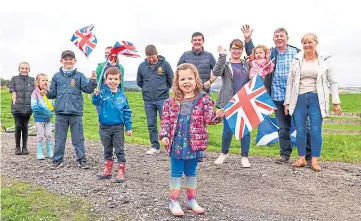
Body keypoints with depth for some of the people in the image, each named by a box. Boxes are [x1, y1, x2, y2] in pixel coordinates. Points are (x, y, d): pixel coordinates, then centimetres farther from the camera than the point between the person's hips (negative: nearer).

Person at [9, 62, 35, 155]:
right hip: (17, 108, -1)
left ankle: (25, 147, 14)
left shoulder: (32, 80, 8)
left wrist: (33, 106, -2)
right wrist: (15, 104, -8)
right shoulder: (14, 79, 6)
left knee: (25, 127, 5)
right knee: (18, 126, -5)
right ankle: (17, 147, 9)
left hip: (28, 108, 1)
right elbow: (13, 93, 0)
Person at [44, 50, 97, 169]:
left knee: (78, 137, 5)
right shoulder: (57, 76, 9)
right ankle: (57, 160, 18)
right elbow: (53, 93, 12)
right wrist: (47, 93, -8)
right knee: (59, 138, 9)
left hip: (76, 112, -2)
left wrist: (93, 81, -23)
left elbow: (88, 89, -7)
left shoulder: (79, 76, 3)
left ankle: (81, 160, 13)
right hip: (61, 112, 2)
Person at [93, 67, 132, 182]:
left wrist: (128, 127, 0)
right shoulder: (103, 93, -4)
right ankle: (107, 170, 28)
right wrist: (96, 94, -42)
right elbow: (96, 102, -21)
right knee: (107, 150, 16)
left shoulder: (122, 96, -2)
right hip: (105, 127, 1)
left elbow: (127, 112, 2)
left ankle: (121, 172, 11)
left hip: (118, 127, -1)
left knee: (119, 150, 3)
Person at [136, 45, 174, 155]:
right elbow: (139, 82, 15)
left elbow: (171, 79, 3)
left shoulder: (165, 64, -5)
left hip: (162, 99, -3)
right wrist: (148, 89, 11)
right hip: (148, 100, 3)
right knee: (151, 125, 8)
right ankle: (155, 146, 19)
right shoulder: (142, 66, 2)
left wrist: (164, 89, 8)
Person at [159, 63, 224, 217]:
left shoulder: (203, 99, -3)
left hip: (194, 144, 0)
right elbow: (165, 120, 3)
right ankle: (174, 202, 23)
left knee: (191, 172, 17)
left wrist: (217, 115, -30)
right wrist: (164, 135, -9)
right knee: (176, 173, 9)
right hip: (176, 144, 0)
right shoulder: (171, 102, 0)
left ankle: (191, 200, 33)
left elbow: (208, 117, -9)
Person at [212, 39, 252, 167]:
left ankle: (244, 157, 15)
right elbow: (216, 72, -19)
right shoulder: (225, 64, 3)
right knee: (228, 129, 0)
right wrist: (222, 56, -26)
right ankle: (224, 153, 23)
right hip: (229, 102, -3)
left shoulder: (247, 65, 13)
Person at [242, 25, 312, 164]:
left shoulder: (297, 53, -2)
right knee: (283, 127, 11)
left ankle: (308, 155, 14)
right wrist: (247, 39, -1)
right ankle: (285, 154, 22)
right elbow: (253, 54, 13)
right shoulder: (269, 53, 7)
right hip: (278, 97, 2)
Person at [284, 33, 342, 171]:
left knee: (316, 131, -3)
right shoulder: (297, 60, 6)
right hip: (299, 99, 2)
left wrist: (336, 102, 1)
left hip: (316, 99, -1)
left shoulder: (324, 60, 3)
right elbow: (290, 82, 8)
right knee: (300, 131, 3)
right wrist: (287, 102, 4)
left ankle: (315, 161, 7)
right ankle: (301, 159, 15)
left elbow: (333, 82, 6)